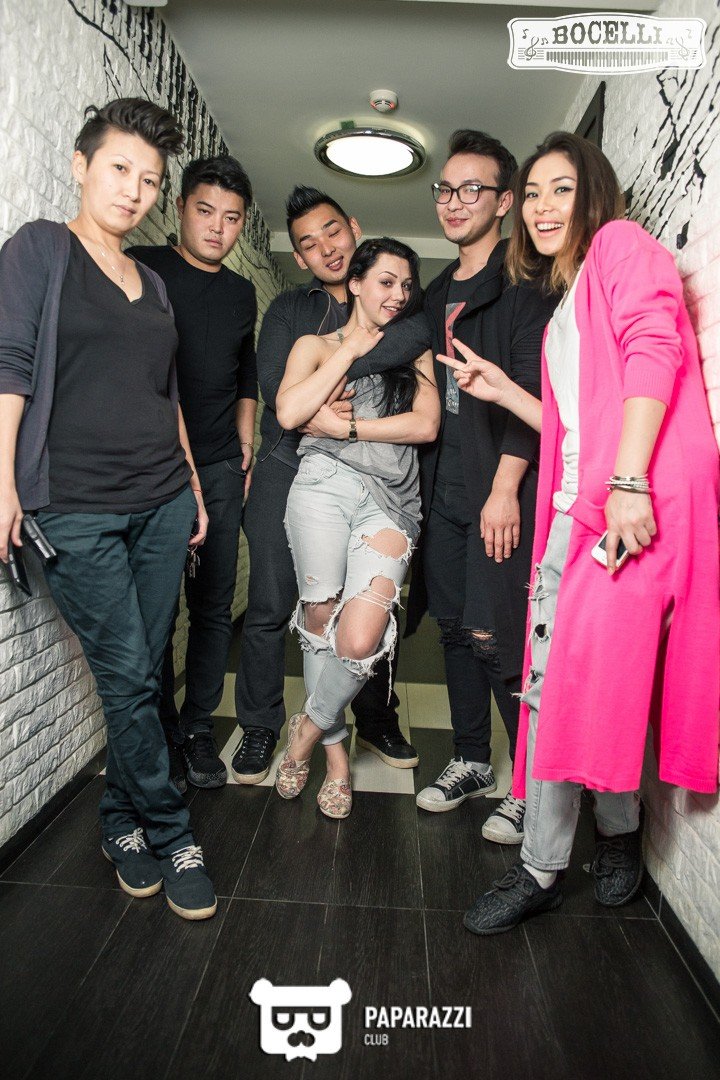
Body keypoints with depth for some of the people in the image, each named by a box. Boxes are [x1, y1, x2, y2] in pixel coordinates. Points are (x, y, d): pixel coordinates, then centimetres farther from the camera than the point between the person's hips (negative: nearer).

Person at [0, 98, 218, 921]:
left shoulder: (151, 282, 18)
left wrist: (193, 484, 17)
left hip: (161, 502, 5)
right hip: (75, 507, -5)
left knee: (143, 673, 7)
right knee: (128, 676, -2)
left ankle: (123, 823, 26)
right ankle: (169, 839, 14)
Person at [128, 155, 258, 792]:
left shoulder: (242, 292, 16)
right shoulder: (143, 268, 2)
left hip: (221, 468, 4)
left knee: (214, 604, 6)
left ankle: (199, 728, 19)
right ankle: (163, 733, 15)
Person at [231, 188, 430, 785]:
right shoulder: (288, 308, 13)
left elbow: (420, 333, -15)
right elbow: (273, 383, -3)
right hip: (288, 469, 0)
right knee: (271, 604, 0)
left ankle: (376, 719, 24)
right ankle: (261, 728, 15)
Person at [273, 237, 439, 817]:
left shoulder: (415, 352, 22)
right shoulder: (316, 345, 18)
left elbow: (425, 425, 5)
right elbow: (289, 413, -2)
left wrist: (345, 426, -2)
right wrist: (352, 348, 4)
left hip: (390, 498, 0)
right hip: (325, 485, 0)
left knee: (360, 637, -16)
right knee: (319, 616, -6)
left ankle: (311, 726, 12)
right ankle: (335, 748, 17)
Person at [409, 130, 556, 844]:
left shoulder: (523, 286, -3)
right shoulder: (436, 294, 21)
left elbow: (532, 392, -12)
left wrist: (505, 488, -19)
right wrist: (424, 480, 15)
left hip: (501, 490, -7)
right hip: (442, 489, 7)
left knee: (496, 638, -8)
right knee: (456, 628, 11)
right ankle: (470, 763, 26)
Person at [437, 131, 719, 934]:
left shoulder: (623, 247, 6)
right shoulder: (565, 306, 30)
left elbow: (653, 350, -12)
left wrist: (628, 482, -22)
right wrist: (501, 390, 21)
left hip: (637, 500, -8)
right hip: (576, 504, 8)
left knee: (586, 680, -7)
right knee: (553, 680, 5)